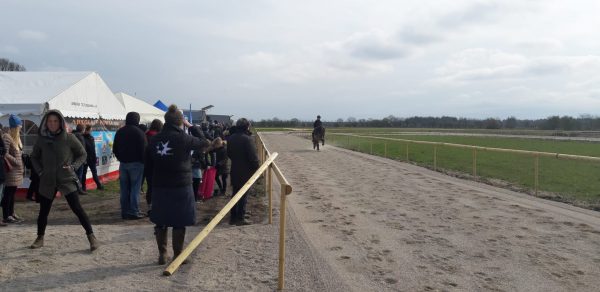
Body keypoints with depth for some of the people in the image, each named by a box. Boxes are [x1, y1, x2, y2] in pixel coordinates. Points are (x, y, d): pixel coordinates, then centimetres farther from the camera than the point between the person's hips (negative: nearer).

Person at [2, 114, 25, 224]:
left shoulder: (16, 137, 14)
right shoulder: (6, 137, -12)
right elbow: (5, 154, -18)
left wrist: (21, 166, 9)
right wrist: (16, 161, -12)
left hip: (17, 170, 8)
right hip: (11, 170, -8)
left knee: (12, 192, 13)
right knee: (8, 193, -3)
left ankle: (11, 213, 20)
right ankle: (6, 216, 2)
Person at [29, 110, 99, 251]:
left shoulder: (69, 138, -7)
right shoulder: (42, 139, 1)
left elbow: (82, 154, 3)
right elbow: (34, 157, 17)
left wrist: (73, 166, -11)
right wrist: (40, 171, 2)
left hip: (67, 180, -3)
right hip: (47, 181, 3)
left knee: (77, 208, -9)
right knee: (43, 211, 12)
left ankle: (91, 237, -3)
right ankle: (40, 238, 32)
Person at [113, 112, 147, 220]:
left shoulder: (119, 132, 10)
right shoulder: (138, 132, -11)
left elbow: (115, 149, 14)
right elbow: (143, 149, -14)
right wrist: (143, 161, -4)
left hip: (123, 163, 6)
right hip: (136, 163, -6)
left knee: (124, 189, 10)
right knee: (135, 188, -2)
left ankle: (125, 212, 14)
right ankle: (134, 212, -2)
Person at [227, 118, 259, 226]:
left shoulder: (231, 138, 3)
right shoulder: (247, 139, -19)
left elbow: (229, 153, 14)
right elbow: (253, 157, -19)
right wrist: (256, 168, -7)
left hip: (234, 171, 7)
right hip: (245, 172, -7)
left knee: (235, 194, 16)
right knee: (243, 196, 3)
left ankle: (233, 217, 21)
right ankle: (240, 218, 8)